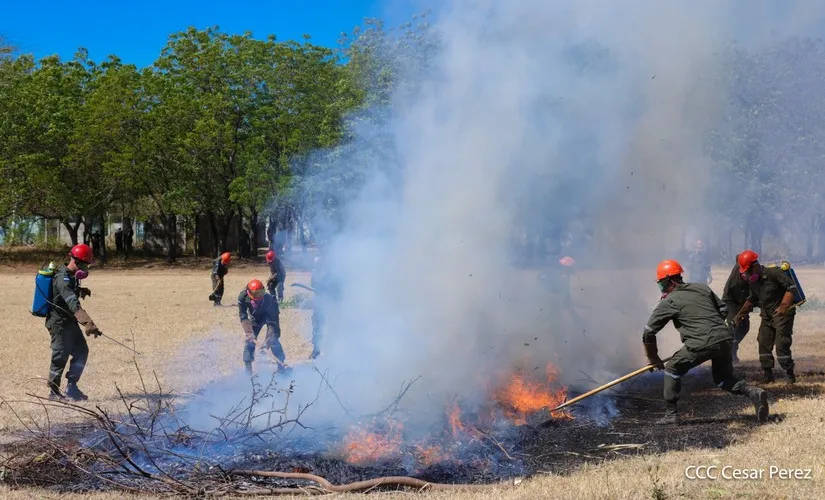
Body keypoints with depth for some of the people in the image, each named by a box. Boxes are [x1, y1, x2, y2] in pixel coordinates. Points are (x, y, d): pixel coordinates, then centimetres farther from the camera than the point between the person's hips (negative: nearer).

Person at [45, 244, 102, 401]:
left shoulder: (72, 275, 6)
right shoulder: (63, 279, -25)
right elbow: (73, 305, -38)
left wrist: (81, 291, 6)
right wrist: (88, 323, -49)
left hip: (70, 322, 9)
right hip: (59, 324, -9)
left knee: (81, 352, 9)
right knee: (60, 357, -2)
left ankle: (71, 387, 17)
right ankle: (54, 392, 12)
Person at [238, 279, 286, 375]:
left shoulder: (269, 300, -41)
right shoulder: (243, 297, -33)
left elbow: (273, 322, -38)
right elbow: (243, 316, -26)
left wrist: (268, 339, -46)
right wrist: (248, 332, -34)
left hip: (270, 316, -3)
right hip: (255, 318, 3)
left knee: (273, 340, -19)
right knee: (249, 339, -5)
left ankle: (282, 365, -13)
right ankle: (248, 368, 2)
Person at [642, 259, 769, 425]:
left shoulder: (669, 302, 5)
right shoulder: (702, 288, 20)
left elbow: (649, 331, 7)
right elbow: (723, 309, 25)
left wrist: (653, 358, 17)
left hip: (701, 343, -6)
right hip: (725, 339, 6)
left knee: (672, 369, 11)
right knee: (723, 378, 23)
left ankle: (671, 414, 8)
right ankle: (754, 393, -1)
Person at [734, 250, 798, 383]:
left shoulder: (773, 273, -19)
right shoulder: (752, 280, 5)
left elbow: (792, 287, -22)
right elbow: (752, 299, 22)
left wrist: (784, 306, -30)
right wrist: (741, 313, 24)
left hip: (783, 314, -8)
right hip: (767, 316, 8)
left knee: (781, 344, -12)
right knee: (764, 344, 4)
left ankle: (789, 373, 1)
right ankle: (767, 373, 12)